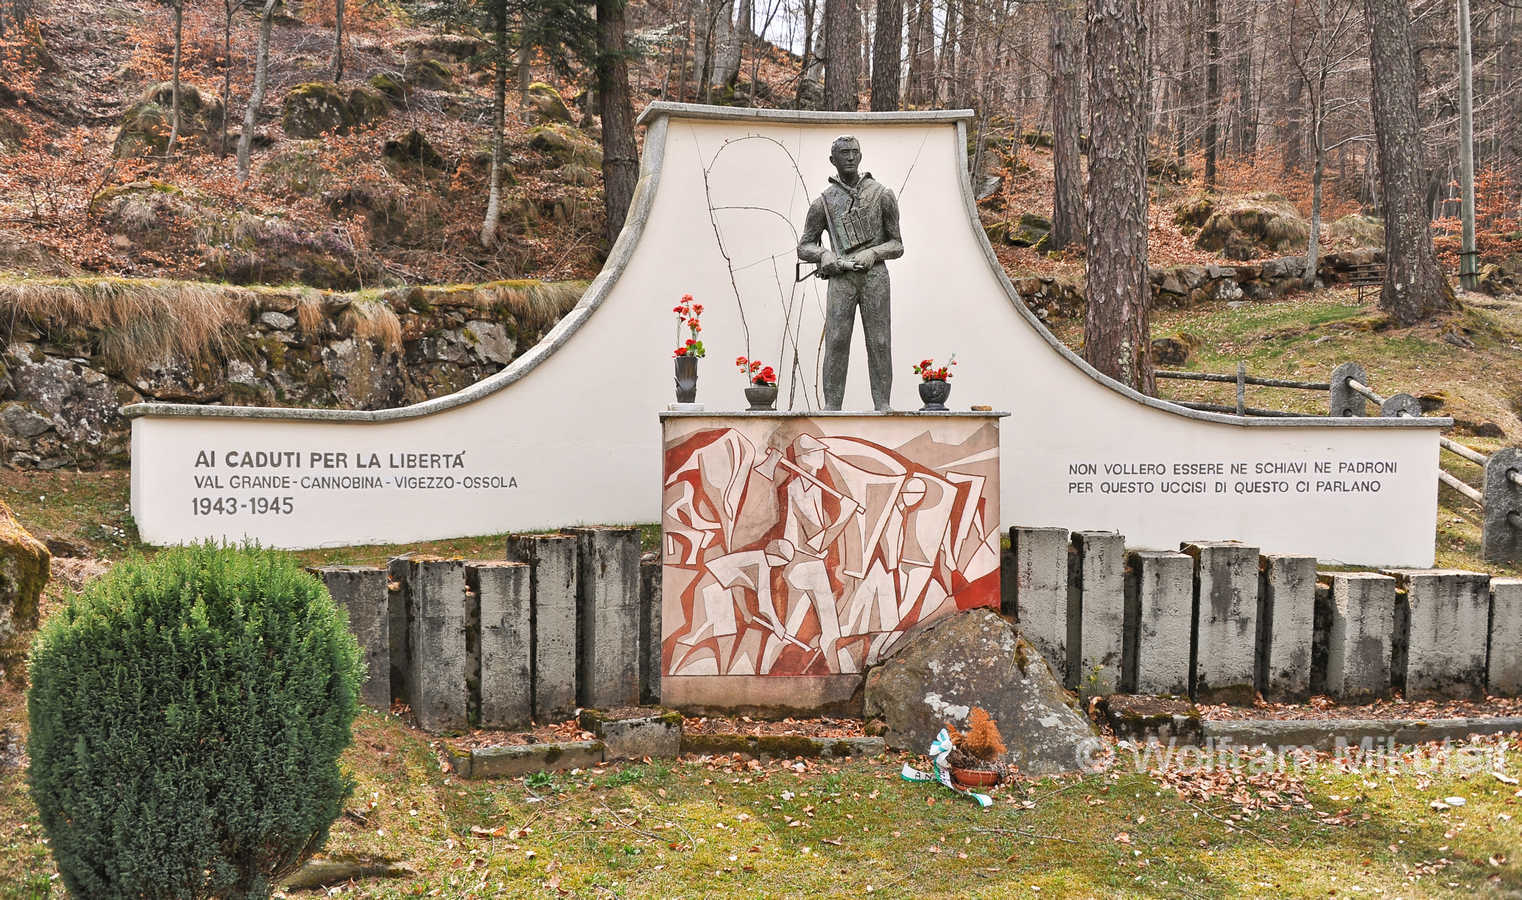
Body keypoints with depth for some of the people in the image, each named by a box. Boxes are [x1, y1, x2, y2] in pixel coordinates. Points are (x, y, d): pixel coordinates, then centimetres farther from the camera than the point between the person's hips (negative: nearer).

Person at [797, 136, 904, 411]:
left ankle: (882, 407, 2)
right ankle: (831, 407, -5)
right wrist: (824, 254, -9)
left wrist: (872, 253, -9)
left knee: (879, 343, -2)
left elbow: (897, 246, 11)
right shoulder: (823, 202, 10)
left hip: (875, 276, 0)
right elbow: (804, 247, 13)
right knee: (836, 342, -7)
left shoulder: (882, 195, 9)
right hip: (841, 279, 0)